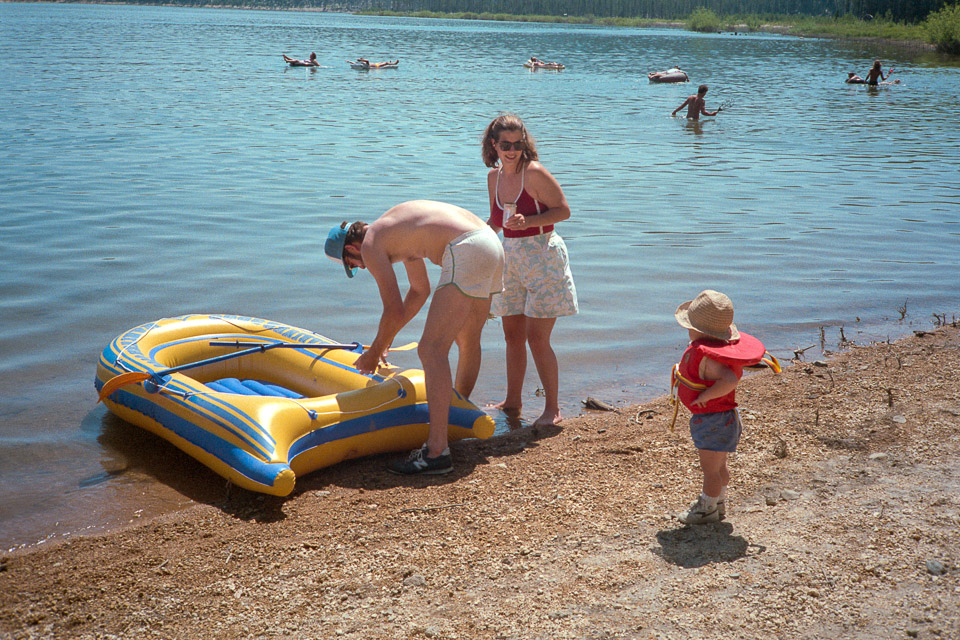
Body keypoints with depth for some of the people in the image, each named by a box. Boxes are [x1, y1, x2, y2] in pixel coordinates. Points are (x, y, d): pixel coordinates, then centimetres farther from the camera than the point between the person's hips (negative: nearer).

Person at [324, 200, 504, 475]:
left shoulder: (370, 244, 2)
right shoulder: (396, 231, 29)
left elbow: (394, 311, -1)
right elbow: (420, 290, 37)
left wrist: (374, 352, 15)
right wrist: (387, 338, 42)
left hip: (466, 252, -10)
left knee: (432, 349, -11)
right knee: (468, 342, 25)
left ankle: (437, 451, -17)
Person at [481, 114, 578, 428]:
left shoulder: (534, 173, -15)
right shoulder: (494, 177, 7)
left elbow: (564, 210, -13)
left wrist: (528, 221, -24)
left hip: (543, 259, -7)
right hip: (512, 258, 7)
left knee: (537, 338, -9)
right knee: (512, 336, 13)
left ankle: (553, 409, 3)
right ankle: (512, 402, 27)